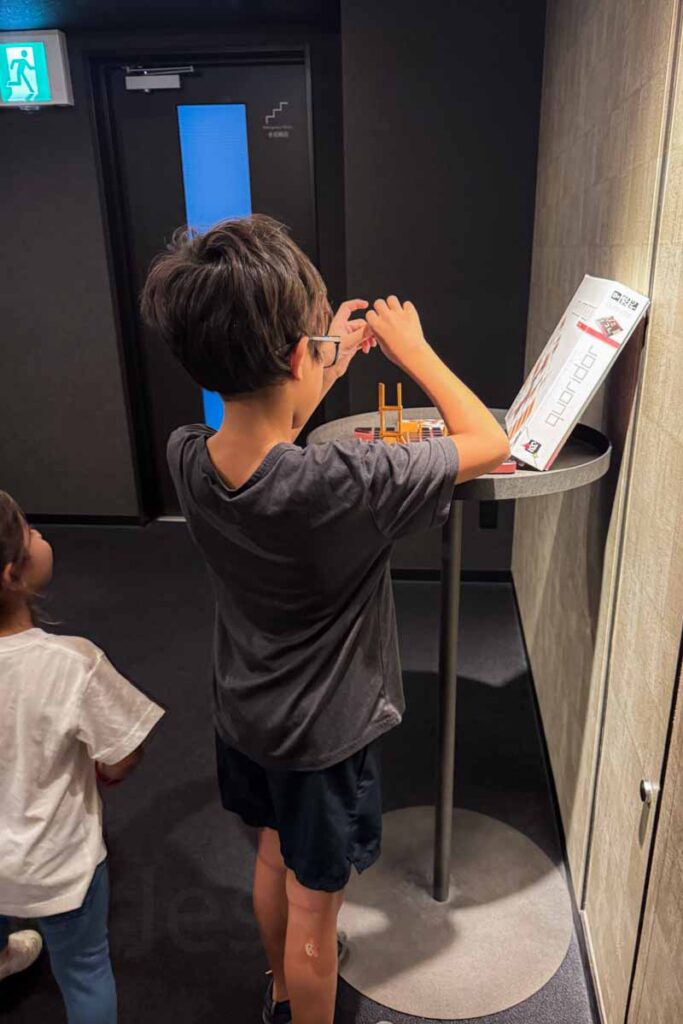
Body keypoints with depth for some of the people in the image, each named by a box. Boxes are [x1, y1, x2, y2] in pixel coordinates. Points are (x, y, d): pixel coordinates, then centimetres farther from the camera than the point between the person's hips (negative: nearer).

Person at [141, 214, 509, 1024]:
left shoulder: (185, 457, -18)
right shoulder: (345, 485, -37)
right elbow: (490, 442, -22)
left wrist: (331, 359, 3)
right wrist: (411, 348, -10)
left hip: (245, 714, 7)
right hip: (324, 735, -7)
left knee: (273, 856, 31)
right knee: (312, 911, 18)